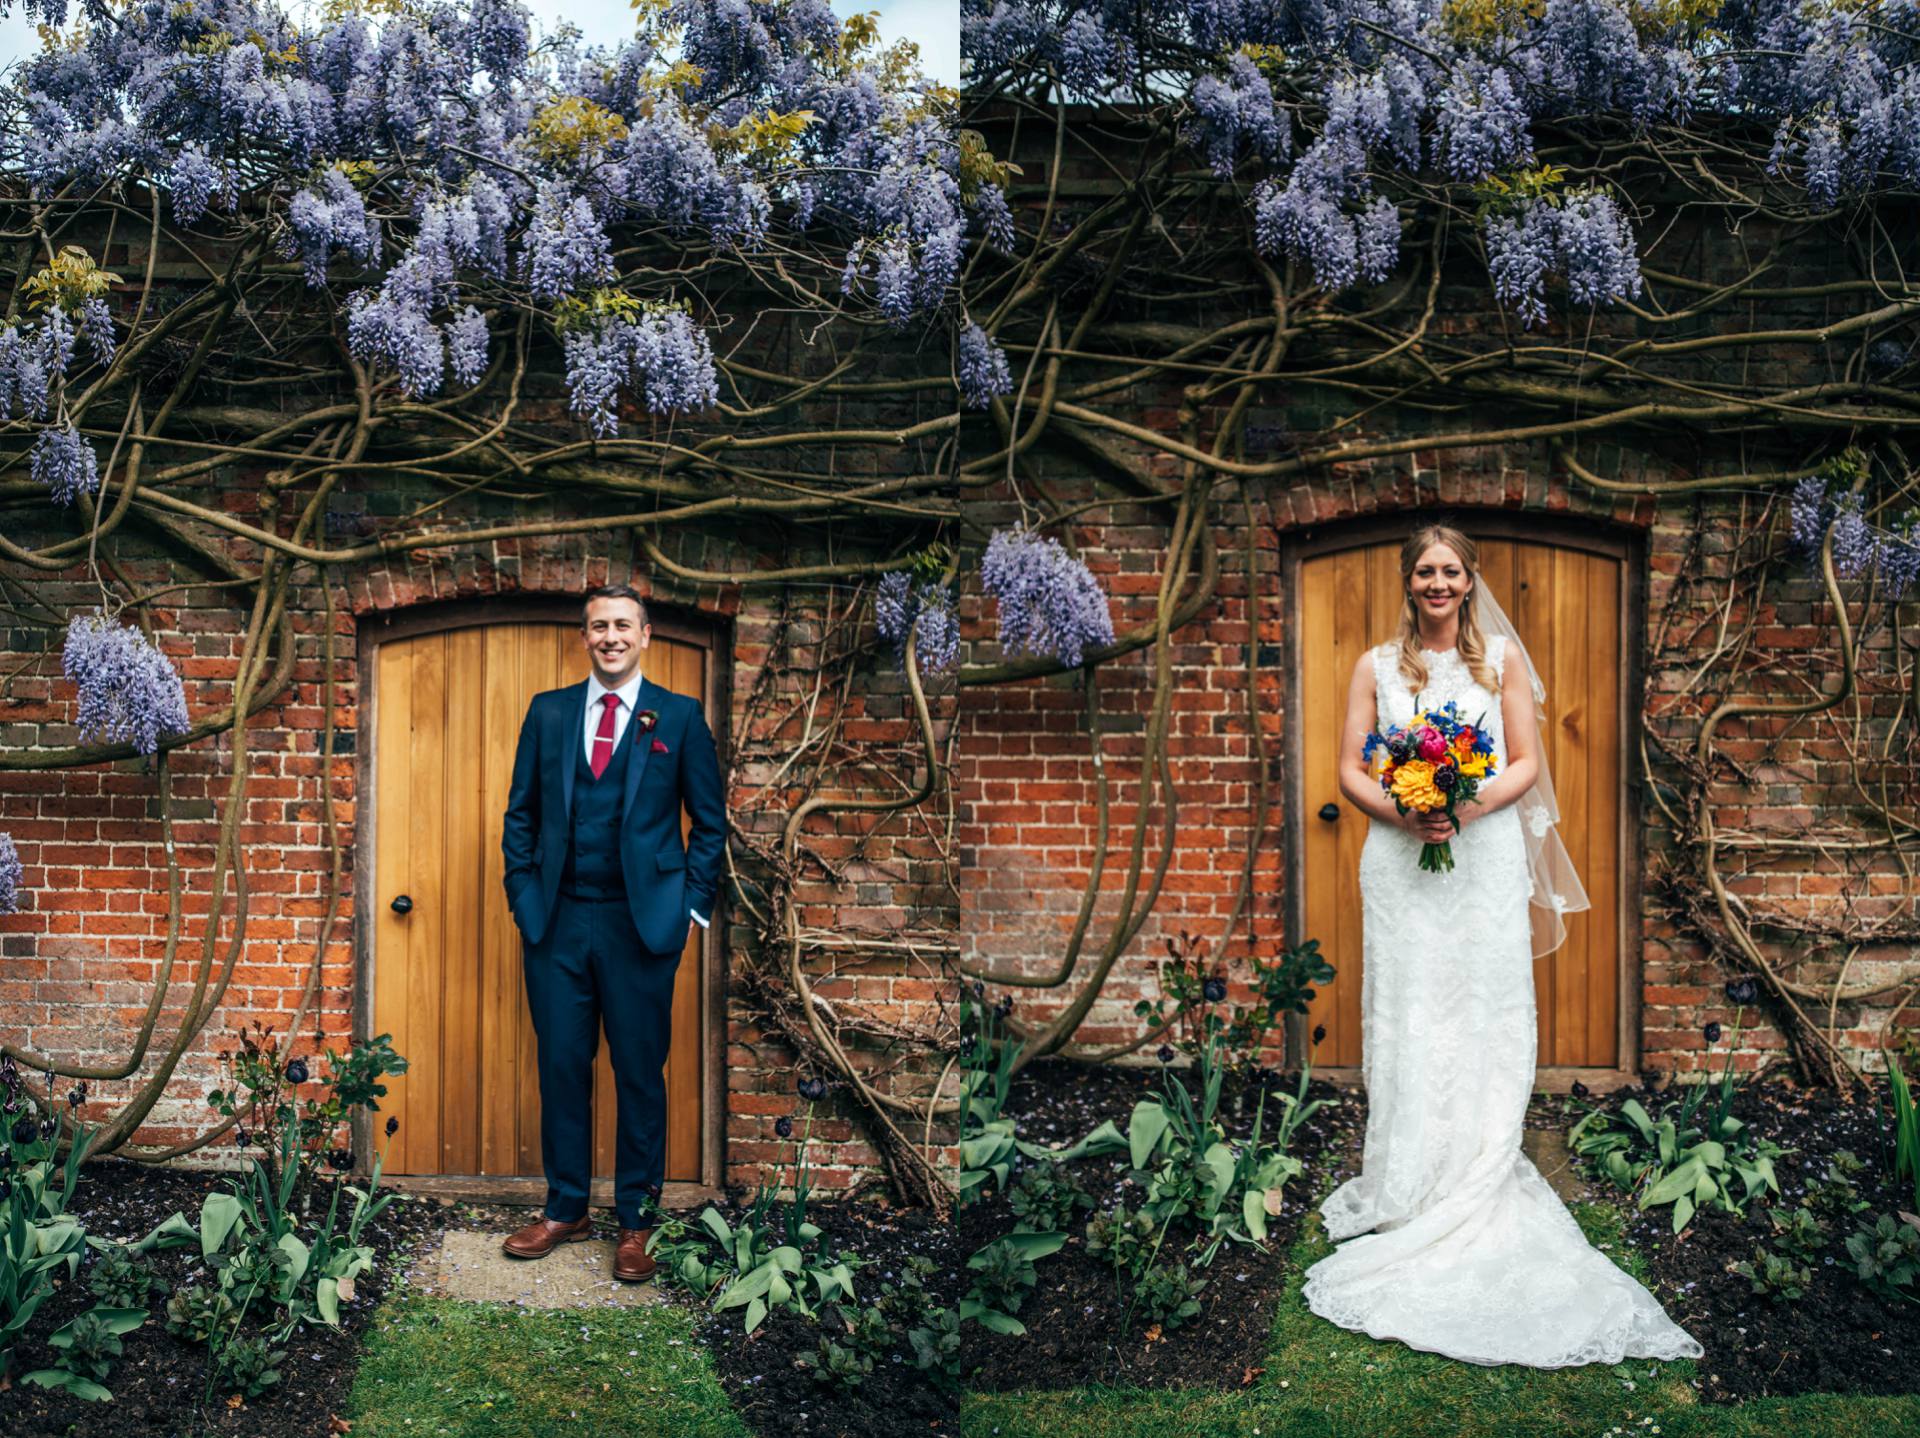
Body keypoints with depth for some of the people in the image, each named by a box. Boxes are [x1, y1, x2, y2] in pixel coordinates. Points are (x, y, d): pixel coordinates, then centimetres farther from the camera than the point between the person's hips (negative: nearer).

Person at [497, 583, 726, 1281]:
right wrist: (523, 894, 4)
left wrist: (693, 903, -1)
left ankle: (636, 1222, 16)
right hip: (557, 921, 2)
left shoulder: (680, 716, 2)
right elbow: (521, 811, 13)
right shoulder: (547, 712, 9)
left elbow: (709, 818, 5)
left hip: (642, 923, -2)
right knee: (561, 1067, 8)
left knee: (640, 1074, 5)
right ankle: (565, 1209, 22)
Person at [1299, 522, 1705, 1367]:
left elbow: (1526, 765, 5)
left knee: (1485, 1019, 0)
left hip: (1485, 860, 0)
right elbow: (1350, 770, 4)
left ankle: (1475, 1188, 8)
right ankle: (1409, 1187, 9)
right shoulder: (1378, 666, 7)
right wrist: (1403, 814, -14)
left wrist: (1471, 807, -13)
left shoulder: (1502, 658, 8)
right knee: (1407, 1022, 0)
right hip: (1401, 863, 0)